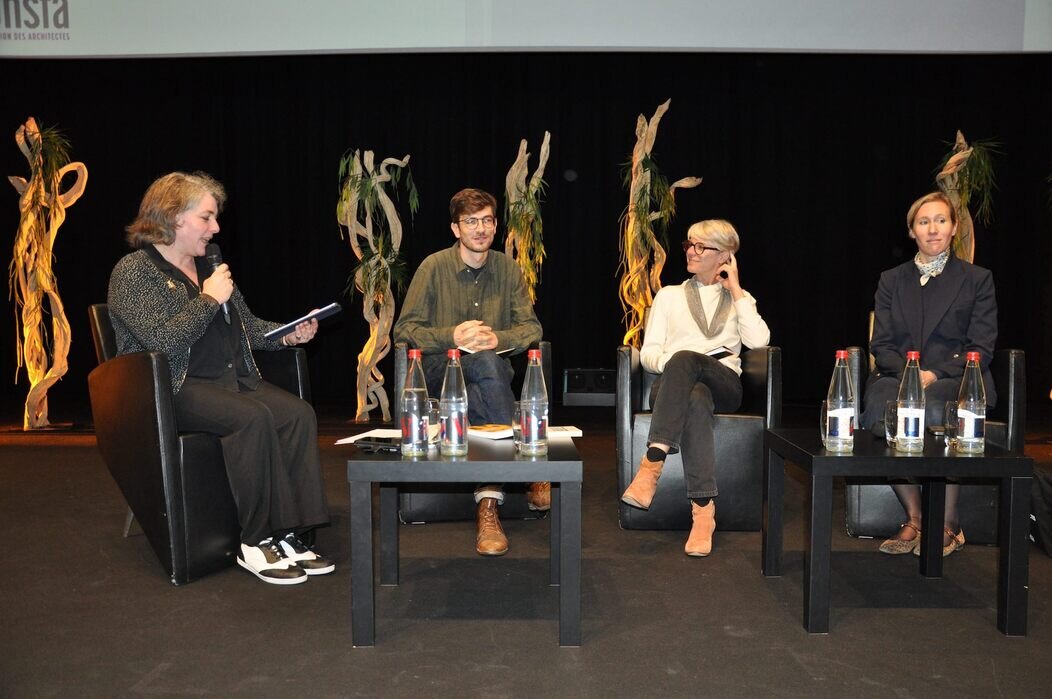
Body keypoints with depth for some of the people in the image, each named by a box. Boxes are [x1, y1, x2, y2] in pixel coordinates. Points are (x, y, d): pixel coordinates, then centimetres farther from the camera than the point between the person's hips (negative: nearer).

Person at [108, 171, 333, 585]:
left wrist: (288, 335, 6)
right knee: (254, 418, -34)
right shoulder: (133, 271, -2)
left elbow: (248, 326, 24)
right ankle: (256, 543, -22)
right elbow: (162, 340, -17)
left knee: (298, 414, -22)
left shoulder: (208, 266, 19)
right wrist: (209, 299, -10)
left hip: (234, 379, 7)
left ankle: (289, 535, -20)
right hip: (178, 389, -7)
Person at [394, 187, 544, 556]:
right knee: (486, 364, -37)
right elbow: (404, 330, -3)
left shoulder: (507, 268, 7)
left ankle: (488, 503, -35)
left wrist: (497, 339, -15)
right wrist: (453, 336, -19)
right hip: (440, 371, -2)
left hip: (492, 369, 2)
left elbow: (532, 327, 7)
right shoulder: (434, 267, -2)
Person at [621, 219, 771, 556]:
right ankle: (703, 509, -45)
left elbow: (758, 341, 1)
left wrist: (736, 290, 7)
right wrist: (671, 364, -11)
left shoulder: (740, 299, 24)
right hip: (673, 384, 1)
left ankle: (653, 462, -46)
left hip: (724, 384, 0)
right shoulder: (669, 296, 25)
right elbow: (648, 353, 12)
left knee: (684, 359, -37)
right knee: (696, 398, -39)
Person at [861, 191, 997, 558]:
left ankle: (948, 525, -19)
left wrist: (934, 375, -14)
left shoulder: (977, 279, 11)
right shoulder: (891, 280, 18)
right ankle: (914, 518, -20)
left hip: (956, 380, -2)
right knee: (879, 405, -34)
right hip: (898, 375, 2)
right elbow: (881, 345, 9)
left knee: (933, 407, -37)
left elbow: (981, 349, 2)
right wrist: (907, 373, -12)